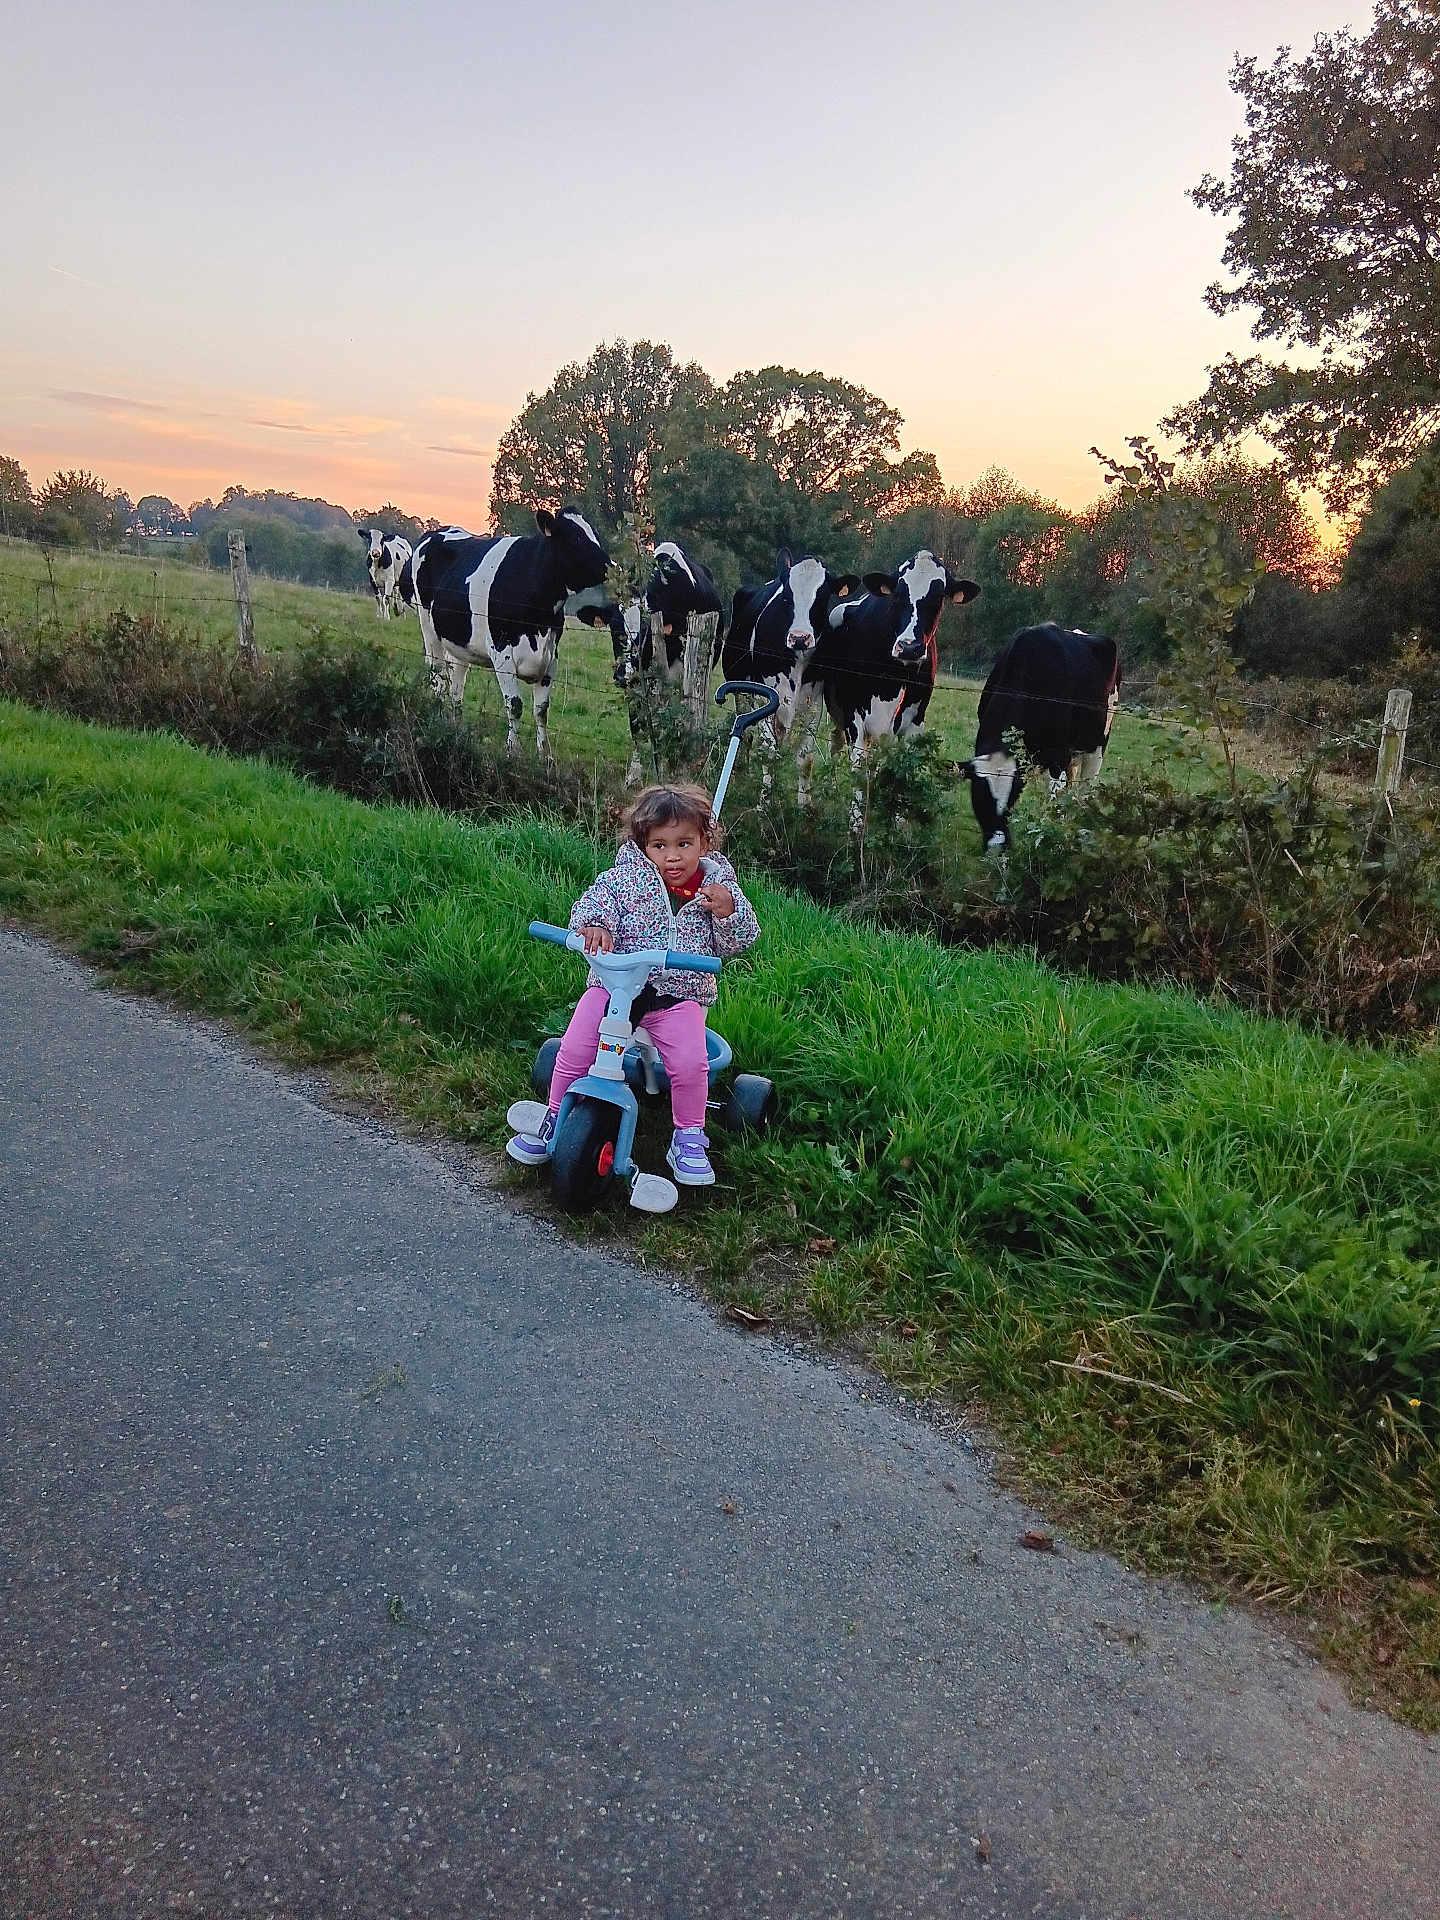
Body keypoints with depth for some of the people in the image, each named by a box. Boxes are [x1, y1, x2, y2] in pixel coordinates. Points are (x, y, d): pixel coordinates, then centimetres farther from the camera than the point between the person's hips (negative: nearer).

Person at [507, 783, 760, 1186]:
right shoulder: (626, 877, 0)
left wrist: (728, 911, -18)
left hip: (679, 996, 0)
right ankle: (553, 1120, 14)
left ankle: (688, 1139, 2)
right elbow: (593, 900, -7)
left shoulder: (719, 886, 3)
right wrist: (594, 926, -30)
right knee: (574, 1050, -12)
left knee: (690, 1063, -23)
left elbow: (737, 942, 3)